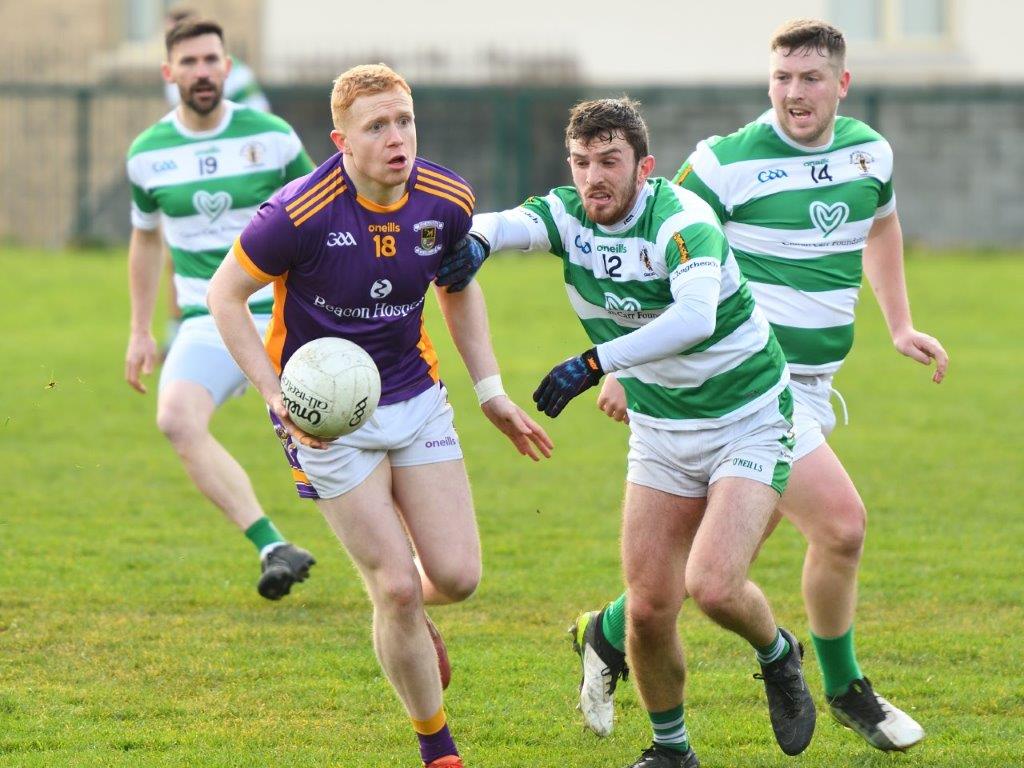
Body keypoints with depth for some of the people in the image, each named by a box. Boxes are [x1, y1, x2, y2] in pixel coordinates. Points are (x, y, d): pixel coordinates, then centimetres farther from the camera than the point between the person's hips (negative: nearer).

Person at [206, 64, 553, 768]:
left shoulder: (447, 201, -8)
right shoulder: (300, 213, -23)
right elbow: (225, 294, -11)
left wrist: (491, 391, 9)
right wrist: (277, 394, -19)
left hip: (416, 396, 4)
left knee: (457, 576, -4)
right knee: (397, 588, -8)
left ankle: (405, 617, 34)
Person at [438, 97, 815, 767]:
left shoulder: (684, 221, -25)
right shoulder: (567, 216, -8)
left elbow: (695, 316, -43)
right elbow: (503, 225, -27)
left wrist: (596, 364, -49)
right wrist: (476, 240, -51)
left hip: (749, 427, -5)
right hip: (660, 432, 5)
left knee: (713, 586, -21)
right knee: (649, 608, -2)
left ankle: (778, 656, 13)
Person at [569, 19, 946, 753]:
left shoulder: (870, 151, 6)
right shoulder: (727, 164, -14)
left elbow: (881, 226, 29)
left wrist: (901, 325, 23)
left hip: (811, 388, 7)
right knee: (841, 524, -14)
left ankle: (609, 634, 30)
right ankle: (845, 690, 7)